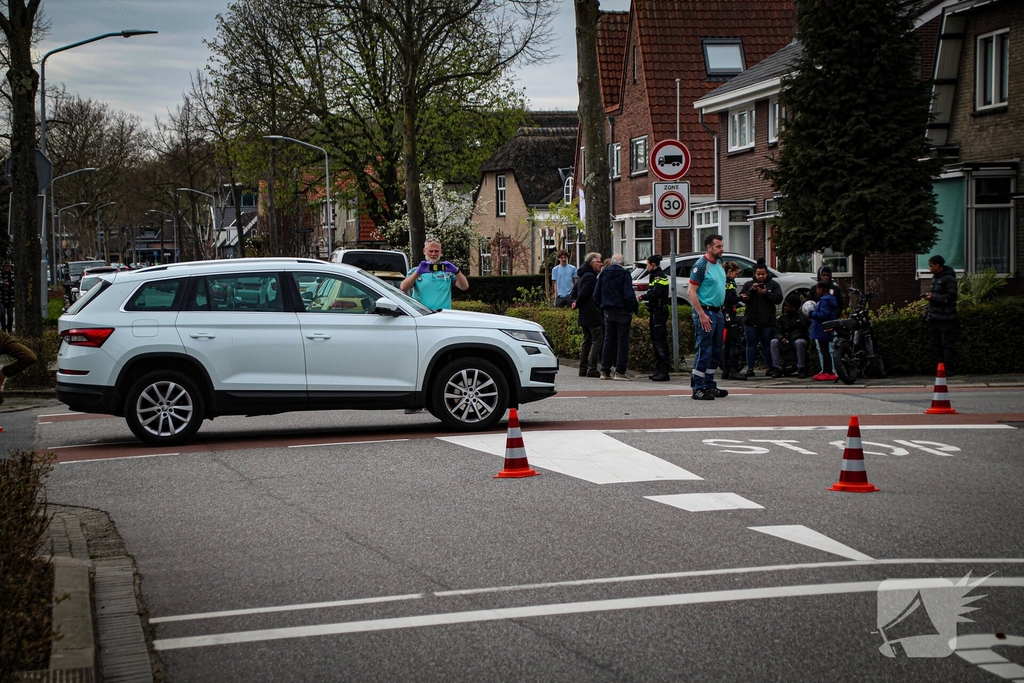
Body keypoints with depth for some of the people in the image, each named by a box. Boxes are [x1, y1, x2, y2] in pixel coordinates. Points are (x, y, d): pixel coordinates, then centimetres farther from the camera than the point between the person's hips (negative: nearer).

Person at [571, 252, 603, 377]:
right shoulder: (590, 277, -17)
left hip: (584, 315, 10)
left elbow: (575, 291, 22)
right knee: (597, 341, -8)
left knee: (587, 341, 13)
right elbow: (583, 293, -21)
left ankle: (583, 368, 13)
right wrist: (577, 304, -6)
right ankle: (592, 368, -11)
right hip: (593, 314, -10)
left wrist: (574, 302, 8)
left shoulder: (583, 276, 17)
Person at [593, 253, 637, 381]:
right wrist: (632, 309, -6)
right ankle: (620, 371, -7)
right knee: (622, 341, -3)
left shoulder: (604, 274, 9)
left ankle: (605, 370, 12)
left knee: (608, 340, 12)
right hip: (622, 312, -5)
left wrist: (602, 308, 18)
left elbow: (596, 294, 12)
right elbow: (628, 295, -15)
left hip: (608, 312, 5)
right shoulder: (624, 274, -8)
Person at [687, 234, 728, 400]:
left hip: (717, 312, 9)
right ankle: (698, 388, -7)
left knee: (716, 351, 13)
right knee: (704, 351, -9)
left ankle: (710, 385, 21)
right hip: (705, 312, -9)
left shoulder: (718, 264, 13)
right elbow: (691, 292, -17)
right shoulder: (701, 265, -13)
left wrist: (720, 310, 16)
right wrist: (702, 314, -21)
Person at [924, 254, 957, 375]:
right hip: (935, 318, 8)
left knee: (947, 344, -7)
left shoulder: (948, 278, -9)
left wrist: (933, 297, -15)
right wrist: (927, 313, 13)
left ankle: (948, 369, -6)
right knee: (937, 345, 8)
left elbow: (950, 297, -16)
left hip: (946, 318, -8)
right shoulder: (934, 278, 18)